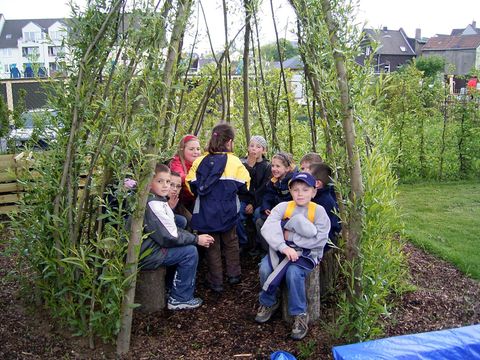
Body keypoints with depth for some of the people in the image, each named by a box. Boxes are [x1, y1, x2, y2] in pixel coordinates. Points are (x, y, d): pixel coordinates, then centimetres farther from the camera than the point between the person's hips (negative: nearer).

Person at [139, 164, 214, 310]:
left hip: (148, 247, 10)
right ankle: (180, 299, 3)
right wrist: (196, 239, -10)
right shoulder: (153, 205, -22)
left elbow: (167, 229, 13)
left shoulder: (156, 200, 9)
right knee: (190, 252, -10)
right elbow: (168, 237, -20)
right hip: (145, 256, -10)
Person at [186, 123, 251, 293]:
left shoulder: (200, 161, -4)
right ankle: (233, 275, 29)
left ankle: (216, 282, 17)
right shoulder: (234, 161, -9)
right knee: (231, 243, 21)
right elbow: (244, 186, -6)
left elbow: (192, 185, -1)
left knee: (212, 246, 12)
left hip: (205, 212, 1)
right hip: (227, 212, -1)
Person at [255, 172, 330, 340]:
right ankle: (268, 303, 7)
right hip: (281, 249, 3)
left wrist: (290, 236, -17)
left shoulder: (318, 211, -6)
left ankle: (300, 315, -9)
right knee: (265, 268, -23)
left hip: (307, 253, -2)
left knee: (294, 272, -31)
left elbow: (320, 240, -17)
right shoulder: (283, 207, -2)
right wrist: (283, 247, -33)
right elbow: (267, 228, -18)